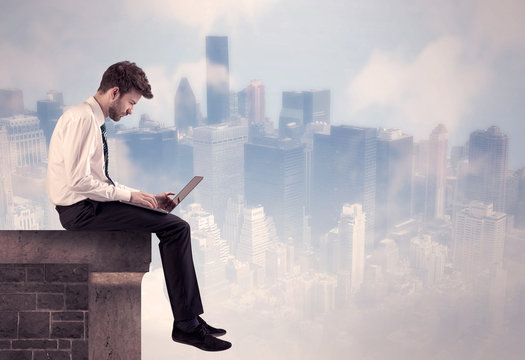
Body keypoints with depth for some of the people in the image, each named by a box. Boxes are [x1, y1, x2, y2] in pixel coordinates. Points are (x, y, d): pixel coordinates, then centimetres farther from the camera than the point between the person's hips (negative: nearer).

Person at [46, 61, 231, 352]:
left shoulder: (93, 120, 16)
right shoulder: (82, 118, -15)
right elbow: (78, 180, -24)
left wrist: (147, 199, 9)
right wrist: (128, 195, -16)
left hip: (91, 205, 10)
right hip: (82, 210, -10)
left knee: (177, 226, 7)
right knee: (175, 228, -16)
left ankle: (190, 320, 8)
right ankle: (186, 326, -9)